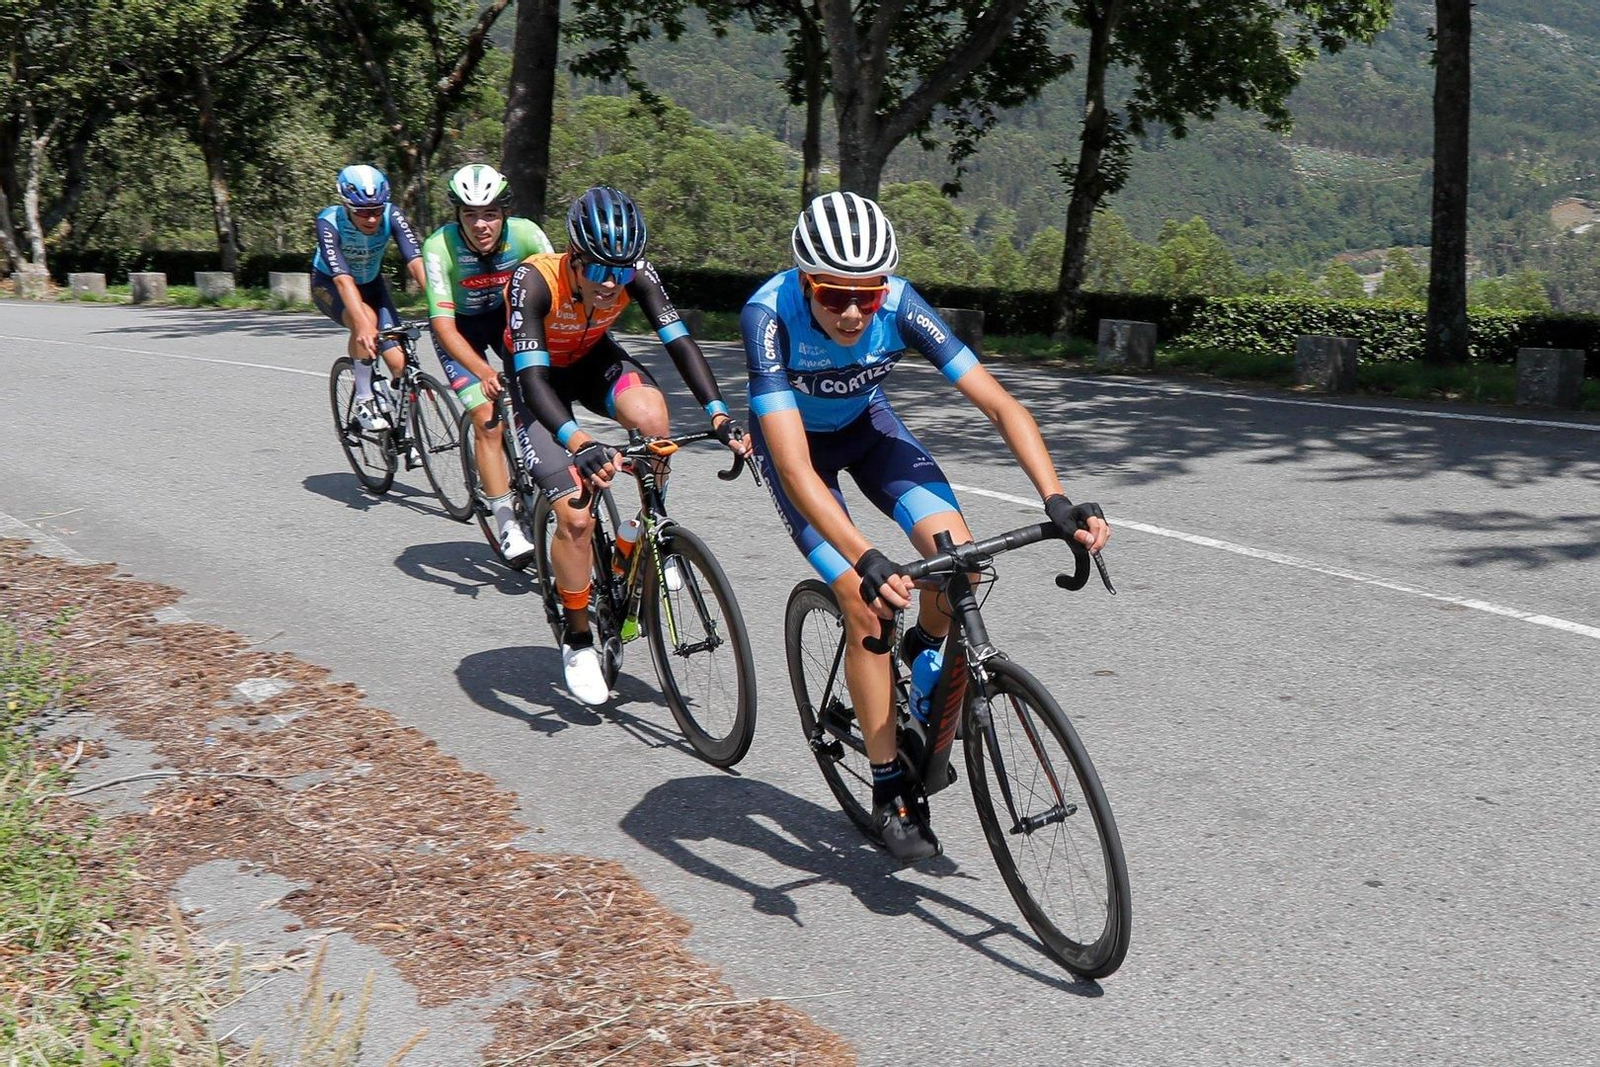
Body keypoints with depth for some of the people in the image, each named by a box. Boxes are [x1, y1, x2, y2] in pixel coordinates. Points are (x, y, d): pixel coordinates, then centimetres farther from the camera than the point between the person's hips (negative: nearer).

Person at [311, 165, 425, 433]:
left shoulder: (391, 215, -26)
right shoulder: (329, 222, -33)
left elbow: (415, 262, -37)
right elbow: (343, 279, -43)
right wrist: (362, 323, -58)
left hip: (372, 284, 3)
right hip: (328, 284, -3)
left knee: (400, 363, -14)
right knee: (366, 320, -37)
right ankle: (364, 400, -20)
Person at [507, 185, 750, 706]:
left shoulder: (635, 272, -25)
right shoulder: (536, 280, -35)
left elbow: (679, 339, -31)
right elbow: (532, 376, -43)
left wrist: (719, 415, -45)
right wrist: (579, 444, -58)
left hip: (594, 359, 3)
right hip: (543, 377, -3)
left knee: (650, 413, -34)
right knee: (575, 514, -15)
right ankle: (578, 640, 7)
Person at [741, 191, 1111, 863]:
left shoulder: (899, 304, -29)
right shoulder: (770, 316, -36)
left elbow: (999, 404, -29)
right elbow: (795, 467, -44)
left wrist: (1056, 500, -43)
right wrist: (865, 561, -55)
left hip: (867, 424, 3)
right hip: (794, 437, -3)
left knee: (958, 554, -21)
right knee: (868, 607, -16)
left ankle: (923, 657, 13)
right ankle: (890, 792, -1)